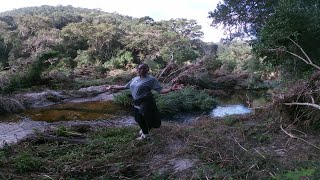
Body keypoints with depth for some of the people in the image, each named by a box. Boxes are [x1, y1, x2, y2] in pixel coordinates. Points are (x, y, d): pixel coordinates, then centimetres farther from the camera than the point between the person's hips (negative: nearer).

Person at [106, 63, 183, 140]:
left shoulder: (151, 79, -9)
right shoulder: (135, 79, 10)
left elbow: (160, 90, -15)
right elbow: (124, 87, 19)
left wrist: (171, 89, -31)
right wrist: (112, 87, 22)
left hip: (146, 103, -6)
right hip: (136, 104, 7)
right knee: (139, 119, 19)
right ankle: (144, 132, 47)